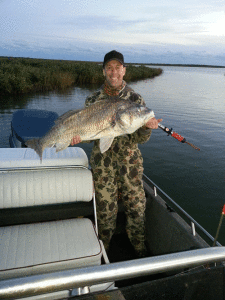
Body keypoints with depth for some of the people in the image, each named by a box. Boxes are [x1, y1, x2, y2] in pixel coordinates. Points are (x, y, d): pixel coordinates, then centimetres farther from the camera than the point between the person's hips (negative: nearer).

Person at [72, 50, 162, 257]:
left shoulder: (135, 99, -2)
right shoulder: (93, 100, 1)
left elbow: (140, 138, -5)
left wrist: (147, 127, -27)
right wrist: (76, 136, -17)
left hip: (130, 162, 0)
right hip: (103, 164, 0)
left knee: (136, 206, 10)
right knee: (106, 209, 10)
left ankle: (140, 248, 35)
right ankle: (103, 250, 35)